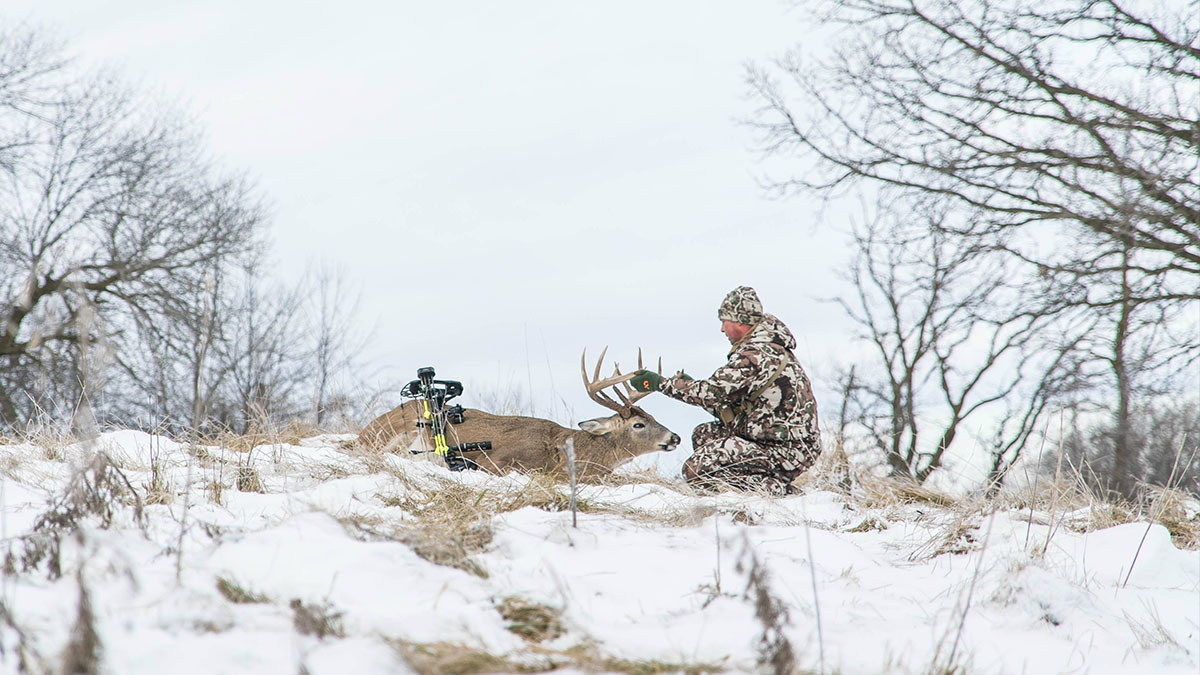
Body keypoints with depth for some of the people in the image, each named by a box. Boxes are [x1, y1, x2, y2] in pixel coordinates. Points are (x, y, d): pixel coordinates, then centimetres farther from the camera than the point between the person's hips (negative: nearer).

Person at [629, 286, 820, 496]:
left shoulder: (757, 354, -17)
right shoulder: (769, 348, 15)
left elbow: (713, 392, -18)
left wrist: (660, 383, -7)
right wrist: (688, 386, 14)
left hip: (785, 451, -10)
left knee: (696, 469, -14)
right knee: (704, 434, 16)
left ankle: (773, 488, -9)